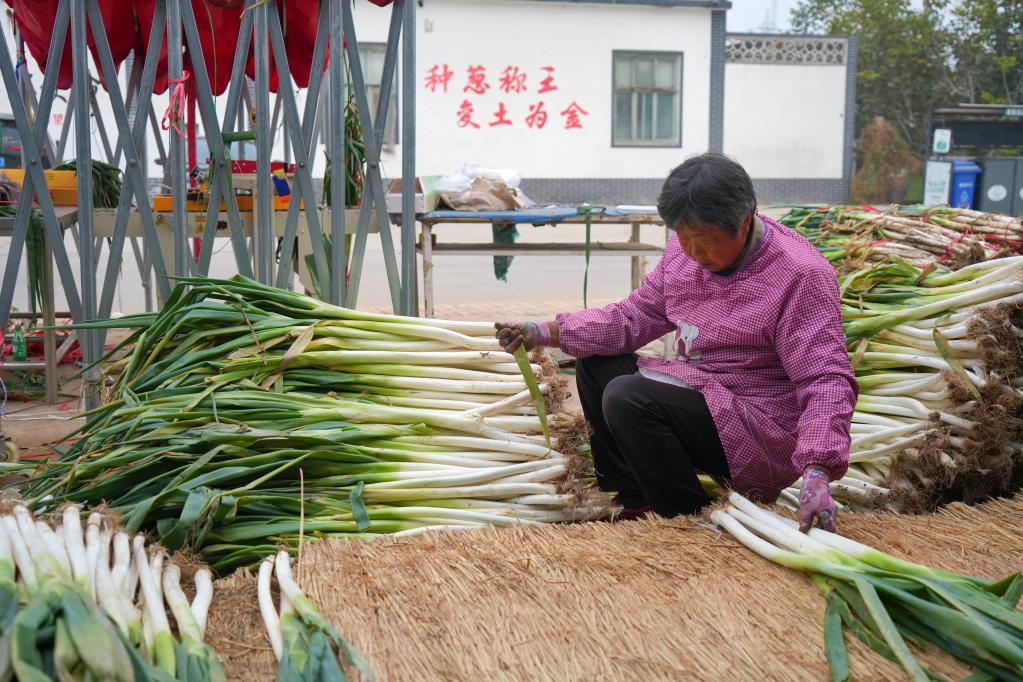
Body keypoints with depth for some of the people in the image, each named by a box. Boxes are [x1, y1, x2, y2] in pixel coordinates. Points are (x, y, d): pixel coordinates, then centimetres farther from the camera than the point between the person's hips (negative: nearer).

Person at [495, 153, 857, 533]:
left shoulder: (803, 275, -20)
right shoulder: (686, 249, 1)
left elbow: (827, 380, -25)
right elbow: (636, 316, 9)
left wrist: (816, 473, -38)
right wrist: (544, 333, -2)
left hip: (763, 436, -9)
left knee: (627, 399, -25)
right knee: (595, 365, 10)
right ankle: (635, 503, 7)